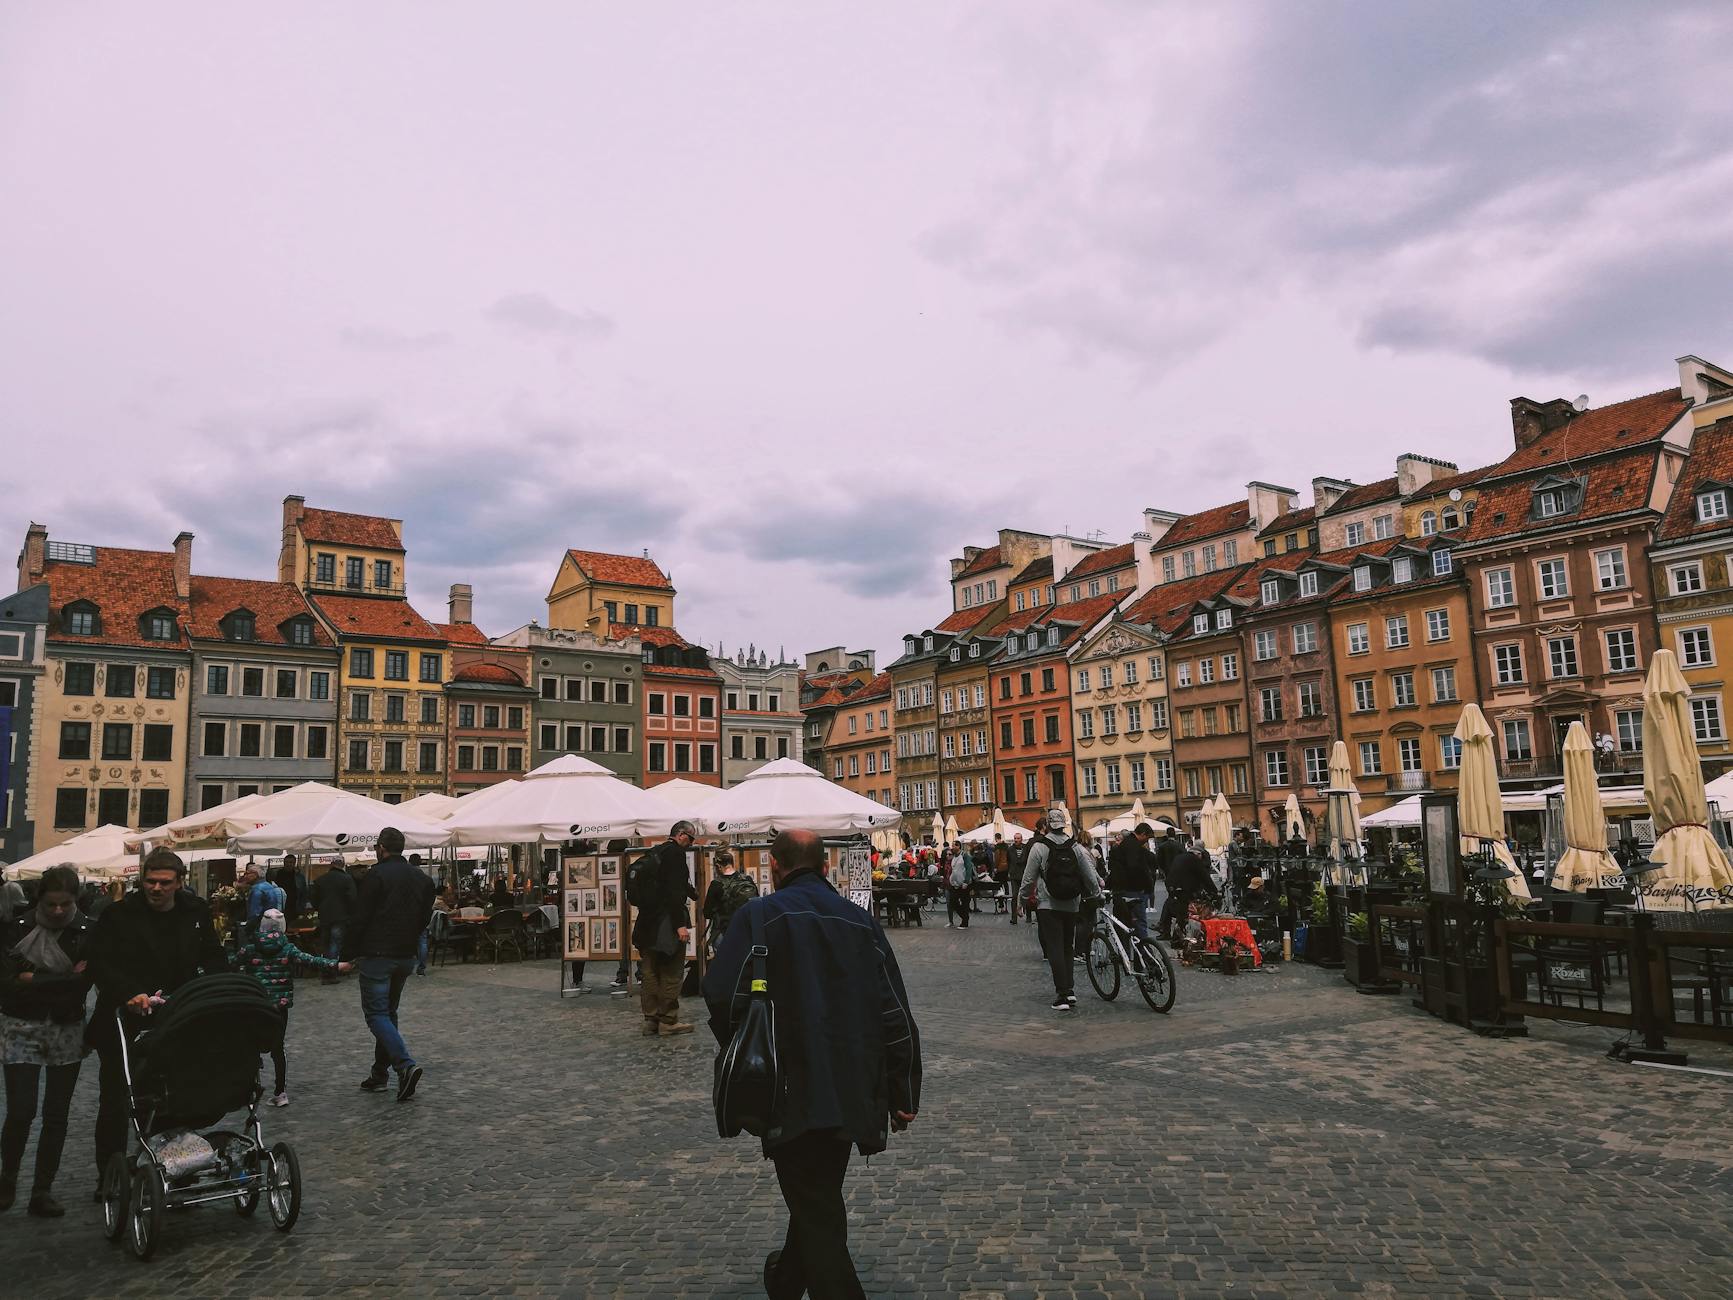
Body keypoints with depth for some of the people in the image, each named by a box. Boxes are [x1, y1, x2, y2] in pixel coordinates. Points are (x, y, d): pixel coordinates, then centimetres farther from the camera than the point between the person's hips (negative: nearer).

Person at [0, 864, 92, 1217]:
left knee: (56, 1115, 5)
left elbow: (83, 984, -11)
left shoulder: (86, 933, -3)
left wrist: (33, 981, -15)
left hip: (67, 1032, 1)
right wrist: (64, 980, -16)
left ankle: (42, 1191, 17)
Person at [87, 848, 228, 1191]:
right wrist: (129, 995, -31)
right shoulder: (119, 915, -7)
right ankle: (109, 1176, 27)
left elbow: (214, 959, 5)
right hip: (125, 1024, -2)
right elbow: (100, 964, -15)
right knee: (115, 1104, 11)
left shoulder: (196, 912, 2)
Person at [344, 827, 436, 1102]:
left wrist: (349, 953, -3)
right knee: (388, 1012, 17)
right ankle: (379, 1073, 20)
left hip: (377, 955, -7)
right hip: (407, 956, 7)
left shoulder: (375, 876, -11)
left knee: (376, 1013, -4)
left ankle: (406, 1065, -19)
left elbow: (359, 919, -12)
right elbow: (425, 919, 12)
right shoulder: (422, 879, 9)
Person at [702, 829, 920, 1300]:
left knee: (816, 1212, 2)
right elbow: (896, 1015, 3)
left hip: (792, 1090, -6)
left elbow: (721, 994, -16)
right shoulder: (859, 920, 5)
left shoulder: (759, 915, -8)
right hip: (852, 1092, 6)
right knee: (820, 1196, 25)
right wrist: (904, 1095, 10)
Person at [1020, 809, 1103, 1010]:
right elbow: (1090, 876, 5)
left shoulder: (1039, 847, -8)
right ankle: (1069, 989, 13)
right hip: (1071, 906, 4)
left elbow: (1029, 878, -5)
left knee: (1055, 949, -2)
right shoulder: (1076, 848, 1)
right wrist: (1097, 894, 24)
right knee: (1068, 948, 16)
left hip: (1048, 905, -3)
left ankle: (1062, 994, -7)